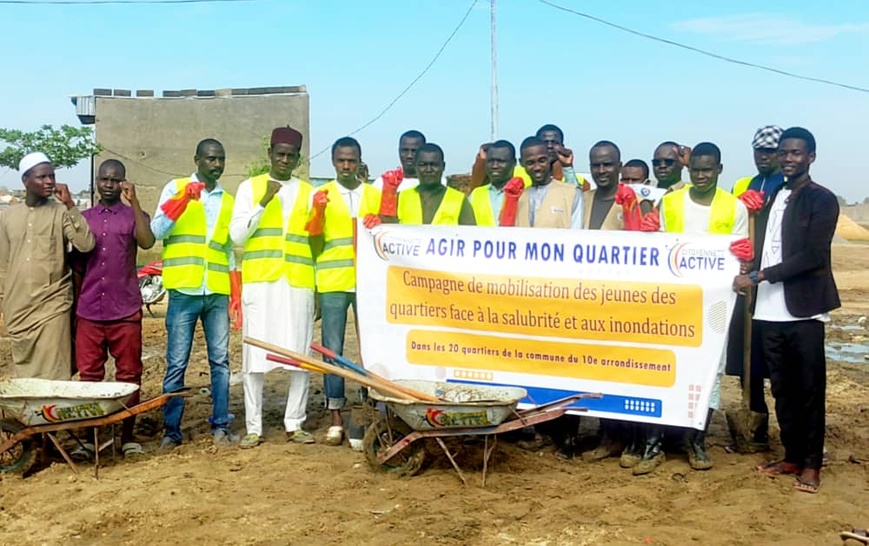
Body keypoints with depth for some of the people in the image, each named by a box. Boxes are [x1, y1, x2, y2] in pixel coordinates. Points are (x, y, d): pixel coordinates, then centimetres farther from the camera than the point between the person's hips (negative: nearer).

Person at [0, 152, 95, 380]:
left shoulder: (61, 212, -2)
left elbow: (86, 244, -18)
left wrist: (70, 204, -17)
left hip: (52, 306, -3)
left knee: (53, 375, -6)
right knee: (24, 374, 10)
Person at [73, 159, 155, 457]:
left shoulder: (133, 215, 6)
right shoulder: (84, 218, 12)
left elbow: (147, 241, -17)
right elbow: (77, 265, 14)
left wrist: (134, 201, -18)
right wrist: (74, 307, 11)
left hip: (126, 312, -2)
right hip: (88, 312, 2)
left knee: (129, 375, 3)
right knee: (89, 375, 4)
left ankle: (128, 436, 12)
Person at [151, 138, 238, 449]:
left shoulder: (228, 201, 17)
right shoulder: (176, 188, 6)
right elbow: (157, 231, -5)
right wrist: (184, 198, -17)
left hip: (218, 293, 4)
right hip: (184, 291, -3)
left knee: (220, 361, 4)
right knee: (177, 364, 0)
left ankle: (220, 426, 11)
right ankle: (171, 430, 9)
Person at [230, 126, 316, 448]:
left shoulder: (308, 192, 14)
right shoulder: (249, 188, 9)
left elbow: (315, 241, 14)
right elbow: (237, 235, 0)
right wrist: (264, 202, -9)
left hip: (299, 283, 2)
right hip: (259, 282, -1)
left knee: (302, 356, 1)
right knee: (254, 355, -1)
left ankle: (294, 424, 13)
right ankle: (253, 427, 8)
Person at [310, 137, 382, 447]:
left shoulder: (376, 195, 12)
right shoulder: (321, 196, 8)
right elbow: (313, 241, 2)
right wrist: (317, 212, -12)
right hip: (332, 282, -1)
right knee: (333, 350, 0)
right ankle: (336, 418, 7)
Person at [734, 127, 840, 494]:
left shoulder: (822, 200, -3)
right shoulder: (771, 197, 16)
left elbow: (812, 256, -13)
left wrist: (757, 276, -15)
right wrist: (751, 281, -1)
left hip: (802, 310, -5)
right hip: (769, 310, 5)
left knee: (809, 388, 2)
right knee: (782, 388, 11)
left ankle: (812, 463, 12)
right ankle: (791, 456, 22)